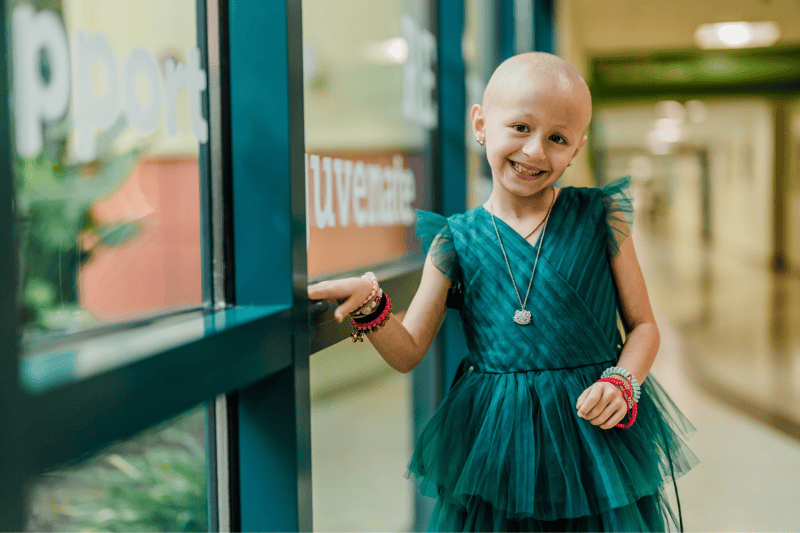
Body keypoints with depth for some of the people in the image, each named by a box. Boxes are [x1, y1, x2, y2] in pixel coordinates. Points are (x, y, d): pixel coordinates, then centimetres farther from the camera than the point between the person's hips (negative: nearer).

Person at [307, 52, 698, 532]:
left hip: (595, 433, 0)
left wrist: (622, 384, -14)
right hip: (494, 445, 0)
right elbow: (408, 353, 1)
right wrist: (371, 308, -18)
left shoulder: (601, 218, -2)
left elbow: (643, 324, 4)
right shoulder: (457, 240, -1)